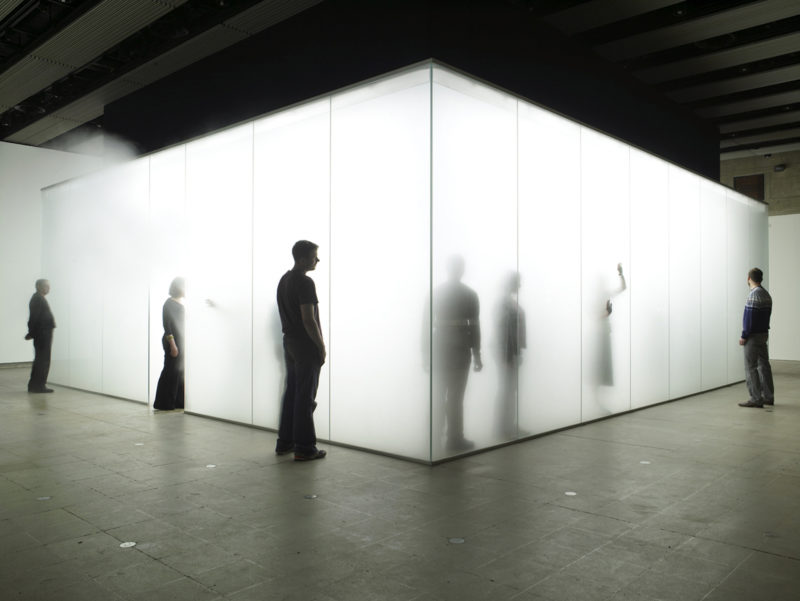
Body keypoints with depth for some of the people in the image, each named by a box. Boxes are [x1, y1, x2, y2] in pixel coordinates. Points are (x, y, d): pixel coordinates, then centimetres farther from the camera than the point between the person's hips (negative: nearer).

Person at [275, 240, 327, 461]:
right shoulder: (305, 283, -17)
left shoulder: (283, 280, 12)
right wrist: (321, 347, -13)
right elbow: (308, 319, -21)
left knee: (291, 392, 15)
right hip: (306, 345, -9)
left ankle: (284, 442, 22)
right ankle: (304, 447, 2)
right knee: (305, 396, -3)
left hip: (289, 342, 9)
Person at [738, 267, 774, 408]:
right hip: (764, 333, 9)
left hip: (753, 336, -9)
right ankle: (768, 397, 18)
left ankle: (756, 399, -4)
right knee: (763, 365, 13)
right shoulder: (766, 295, 12)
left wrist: (743, 336, -14)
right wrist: (763, 329, 12)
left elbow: (750, 318, -19)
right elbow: (767, 315, 13)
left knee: (751, 367, -5)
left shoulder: (754, 295, -17)